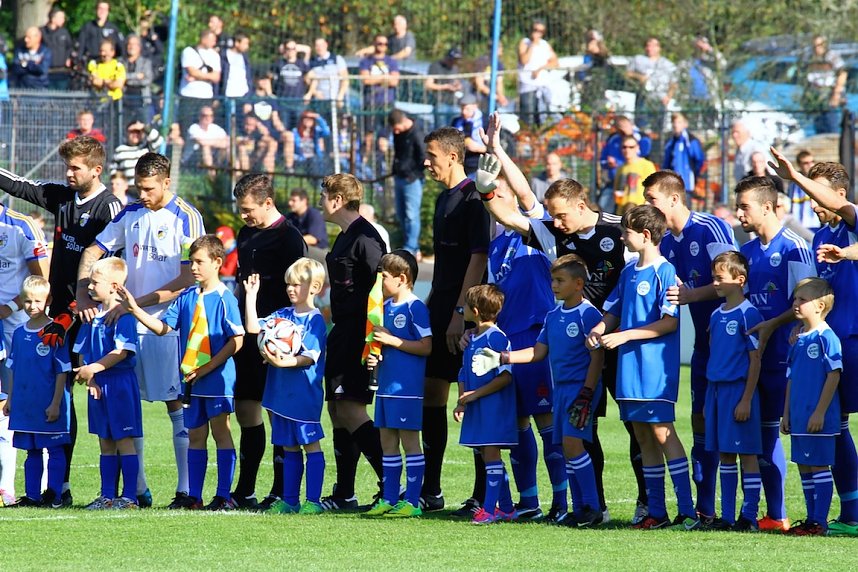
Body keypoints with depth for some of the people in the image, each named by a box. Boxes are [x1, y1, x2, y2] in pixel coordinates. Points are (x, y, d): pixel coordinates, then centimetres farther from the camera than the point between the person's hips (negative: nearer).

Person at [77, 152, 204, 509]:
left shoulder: (185, 218, -8)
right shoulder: (131, 215, 10)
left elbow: (186, 280, -12)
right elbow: (92, 252, 15)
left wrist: (137, 303, -16)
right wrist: (83, 297, -1)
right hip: (129, 323, 6)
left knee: (176, 405, -5)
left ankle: (186, 489, -3)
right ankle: (137, 488, 14)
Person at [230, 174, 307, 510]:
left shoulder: (288, 239, -9)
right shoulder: (246, 234, 16)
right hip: (247, 332, 8)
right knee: (245, 408, 9)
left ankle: (281, 491, 0)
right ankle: (244, 491, 15)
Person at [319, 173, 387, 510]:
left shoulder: (364, 237, -14)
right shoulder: (344, 236, 17)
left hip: (358, 332, -11)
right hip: (342, 331, 11)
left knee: (350, 409, -15)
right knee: (336, 409, 10)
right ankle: (344, 495, 15)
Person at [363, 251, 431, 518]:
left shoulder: (415, 307, -11)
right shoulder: (386, 306, 14)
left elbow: (426, 346, -16)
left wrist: (391, 340, -17)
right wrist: (375, 357, 6)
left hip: (407, 386, -9)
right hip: (386, 385, 9)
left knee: (409, 440, -5)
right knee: (387, 441, 11)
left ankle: (412, 502, -3)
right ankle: (389, 500, 17)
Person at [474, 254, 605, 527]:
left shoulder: (588, 314, -10)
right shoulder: (553, 315, 14)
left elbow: (597, 357, -12)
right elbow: (538, 352, 18)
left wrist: (586, 394, -17)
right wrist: (500, 358, 11)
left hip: (582, 385, -8)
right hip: (560, 386, 8)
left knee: (572, 442, -17)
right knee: (567, 446, 6)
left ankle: (592, 507, -13)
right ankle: (578, 509, 9)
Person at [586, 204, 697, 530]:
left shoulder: (664, 272, -10)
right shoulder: (629, 272, 15)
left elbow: (670, 322, -16)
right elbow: (614, 312, 21)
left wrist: (625, 335, -18)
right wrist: (598, 330, 0)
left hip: (656, 366, -8)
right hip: (630, 367, 8)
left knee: (662, 432, -11)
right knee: (643, 436, 8)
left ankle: (687, 510, -12)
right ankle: (655, 512, 12)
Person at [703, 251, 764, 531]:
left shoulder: (748, 314, -9)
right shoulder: (717, 315, 13)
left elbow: (755, 361, -11)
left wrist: (746, 400, -15)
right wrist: (709, 397, 16)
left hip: (739, 390, -8)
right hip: (716, 389, 8)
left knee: (746, 453, -4)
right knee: (724, 454, 9)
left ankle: (749, 516, -2)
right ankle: (727, 516, 13)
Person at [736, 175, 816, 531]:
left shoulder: (793, 247, -8)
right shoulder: (747, 251, 15)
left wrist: (772, 325, -20)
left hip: (787, 354, -8)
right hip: (755, 354, 8)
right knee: (764, 431, 8)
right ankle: (775, 514, 13)